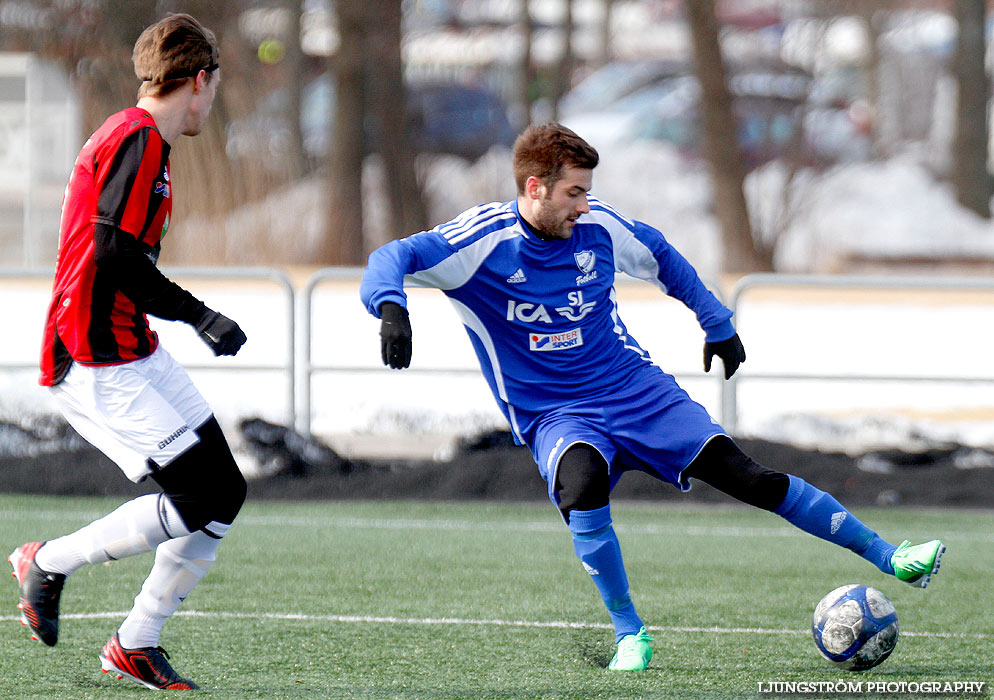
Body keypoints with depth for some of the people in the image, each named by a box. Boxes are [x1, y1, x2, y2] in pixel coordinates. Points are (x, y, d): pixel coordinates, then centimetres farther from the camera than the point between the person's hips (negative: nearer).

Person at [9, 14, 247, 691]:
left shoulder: (134, 139, 17)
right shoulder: (139, 140, -15)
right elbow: (114, 254, -23)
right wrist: (199, 315, -19)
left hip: (136, 354, 11)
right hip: (100, 367, -11)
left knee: (225, 492, 6)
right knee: (196, 501, -14)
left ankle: (136, 645, 11)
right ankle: (50, 563, 4)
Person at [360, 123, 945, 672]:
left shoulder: (600, 228, -1)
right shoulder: (484, 240, -13)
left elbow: (661, 258, 20)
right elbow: (392, 260, -21)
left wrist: (717, 323, 26)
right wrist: (391, 308, -43)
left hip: (634, 387, 3)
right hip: (553, 416, -3)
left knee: (743, 475, -9)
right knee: (582, 484, -37)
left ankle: (886, 555, 0)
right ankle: (629, 634, -20)